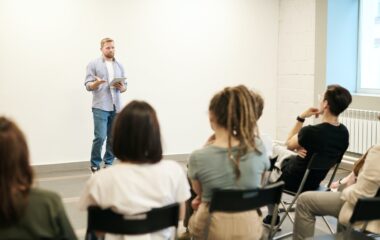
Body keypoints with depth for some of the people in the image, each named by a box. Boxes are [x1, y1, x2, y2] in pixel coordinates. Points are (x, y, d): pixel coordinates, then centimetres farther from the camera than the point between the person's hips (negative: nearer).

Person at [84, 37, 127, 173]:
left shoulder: (119, 66, 16)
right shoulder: (94, 64, 3)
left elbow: (124, 87, 16)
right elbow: (88, 86, -3)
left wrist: (122, 87, -7)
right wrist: (96, 83, -24)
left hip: (116, 107, 4)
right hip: (100, 107, -4)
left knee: (113, 138, 4)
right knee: (100, 137, -10)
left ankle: (108, 164, 16)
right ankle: (95, 165, 5)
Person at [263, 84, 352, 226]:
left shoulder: (310, 132, -34)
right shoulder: (343, 132, -12)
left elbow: (289, 145, -12)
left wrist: (301, 118, -13)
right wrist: (303, 148, -11)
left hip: (295, 181, -6)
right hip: (315, 181, 7)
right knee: (282, 156, 31)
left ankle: (272, 217, 29)